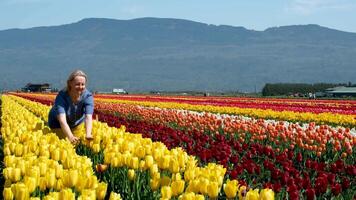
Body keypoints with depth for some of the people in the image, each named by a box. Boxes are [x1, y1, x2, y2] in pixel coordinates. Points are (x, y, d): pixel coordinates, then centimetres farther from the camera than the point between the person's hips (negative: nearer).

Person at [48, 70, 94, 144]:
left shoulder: (88, 96, -29)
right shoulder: (61, 96, -35)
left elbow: (89, 117, -43)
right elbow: (62, 120, -47)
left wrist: (88, 135, -62)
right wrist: (70, 137, -65)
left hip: (77, 123, 2)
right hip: (58, 124, -2)